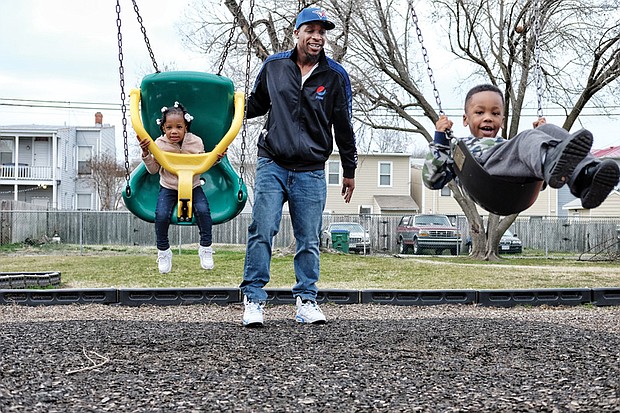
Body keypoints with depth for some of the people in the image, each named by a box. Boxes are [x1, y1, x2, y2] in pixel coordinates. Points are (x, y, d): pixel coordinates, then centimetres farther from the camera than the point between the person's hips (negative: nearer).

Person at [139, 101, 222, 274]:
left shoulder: (196, 142, -9)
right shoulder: (159, 144, -10)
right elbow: (153, 170, -4)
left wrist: (215, 158, -11)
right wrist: (146, 154, -19)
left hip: (193, 186, 0)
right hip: (168, 187, 0)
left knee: (203, 211, -23)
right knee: (161, 215, -23)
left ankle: (206, 247, -2)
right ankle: (163, 251, 0)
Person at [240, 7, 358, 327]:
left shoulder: (335, 76, 2)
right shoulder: (273, 66, 5)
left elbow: (343, 126, 8)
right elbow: (256, 104, 21)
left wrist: (349, 171, 13)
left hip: (311, 172, 0)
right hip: (272, 165, 0)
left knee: (309, 240, 4)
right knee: (261, 231, -8)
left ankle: (306, 301, 14)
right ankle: (253, 299, -1)